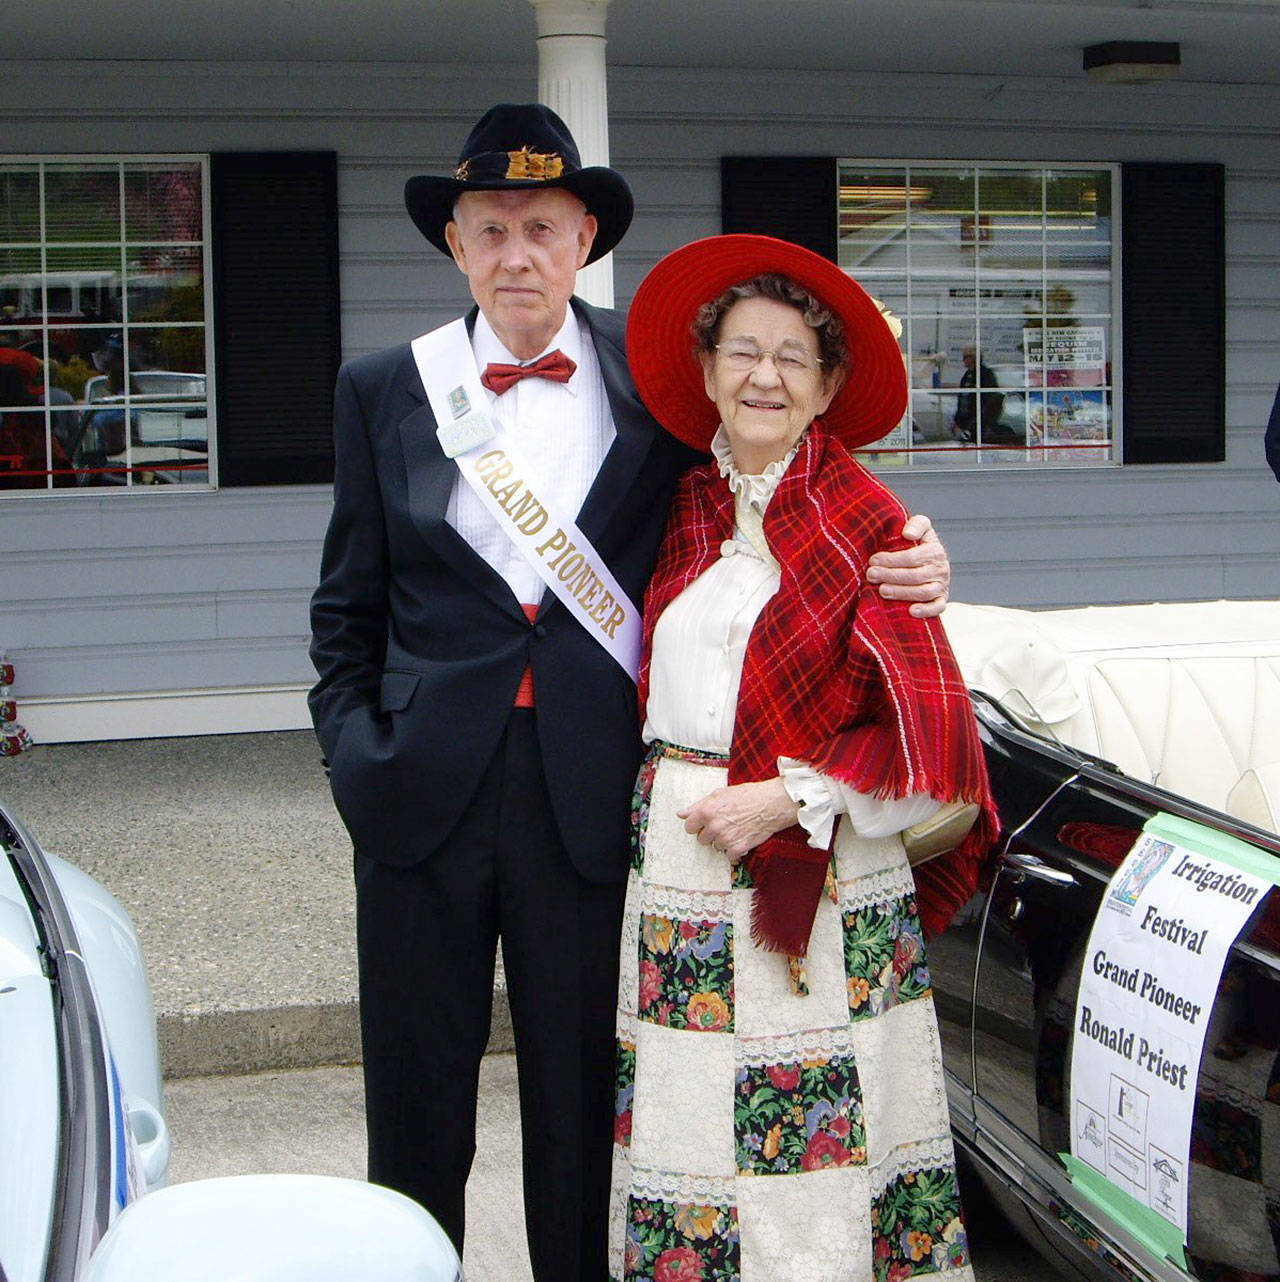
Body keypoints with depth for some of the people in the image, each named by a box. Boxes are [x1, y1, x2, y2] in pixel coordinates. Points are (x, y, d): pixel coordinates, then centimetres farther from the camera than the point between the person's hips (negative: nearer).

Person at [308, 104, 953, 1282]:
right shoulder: (384, 390, 6)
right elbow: (348, 609, 11)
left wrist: (899, 575, -12)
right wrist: (356, 750, -1)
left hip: (590, 796, -1)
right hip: (426, 791, 1)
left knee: (583, 1115, 10)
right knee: (416, 1119, 11)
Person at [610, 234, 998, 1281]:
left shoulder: (866, 527, -8)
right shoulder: (686, 513, 9)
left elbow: (928, 733, -9)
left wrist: (791, 799, -14)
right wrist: (660, 802, 8)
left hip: (816, 889, -5)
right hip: (672, 870, 5)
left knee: (813, 1156, -1)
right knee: (686, 1116, 8)